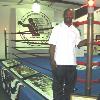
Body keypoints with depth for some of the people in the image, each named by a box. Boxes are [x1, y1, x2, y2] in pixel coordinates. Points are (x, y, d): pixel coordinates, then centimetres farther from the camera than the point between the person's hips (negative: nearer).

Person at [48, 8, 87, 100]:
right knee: (58, 85, 6)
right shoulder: (57, 28, -2)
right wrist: (52, 60, -13)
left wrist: (87, 41, -9)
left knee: (70, 84, 14)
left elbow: (78, 44, 9)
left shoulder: (75, 30, 10)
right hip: (59, 62, -4)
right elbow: (52, 45, -5)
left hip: (71, 63, 4)